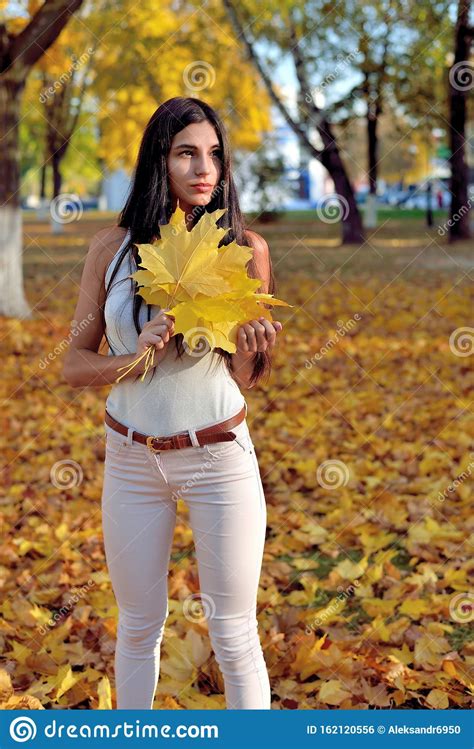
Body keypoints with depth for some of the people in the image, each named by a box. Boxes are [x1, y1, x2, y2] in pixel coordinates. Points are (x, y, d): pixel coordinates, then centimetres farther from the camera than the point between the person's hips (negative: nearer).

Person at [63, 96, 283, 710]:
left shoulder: (245, 249, -4)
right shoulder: (113, 246, -3)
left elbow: (246, 379, 0)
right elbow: (74, 365, -1)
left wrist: (251, 346, -21)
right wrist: (135, 357, -19)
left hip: (220, 455, -1)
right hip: (131, 457, 2)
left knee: (234, 635, 6)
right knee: (138, 628, 16)